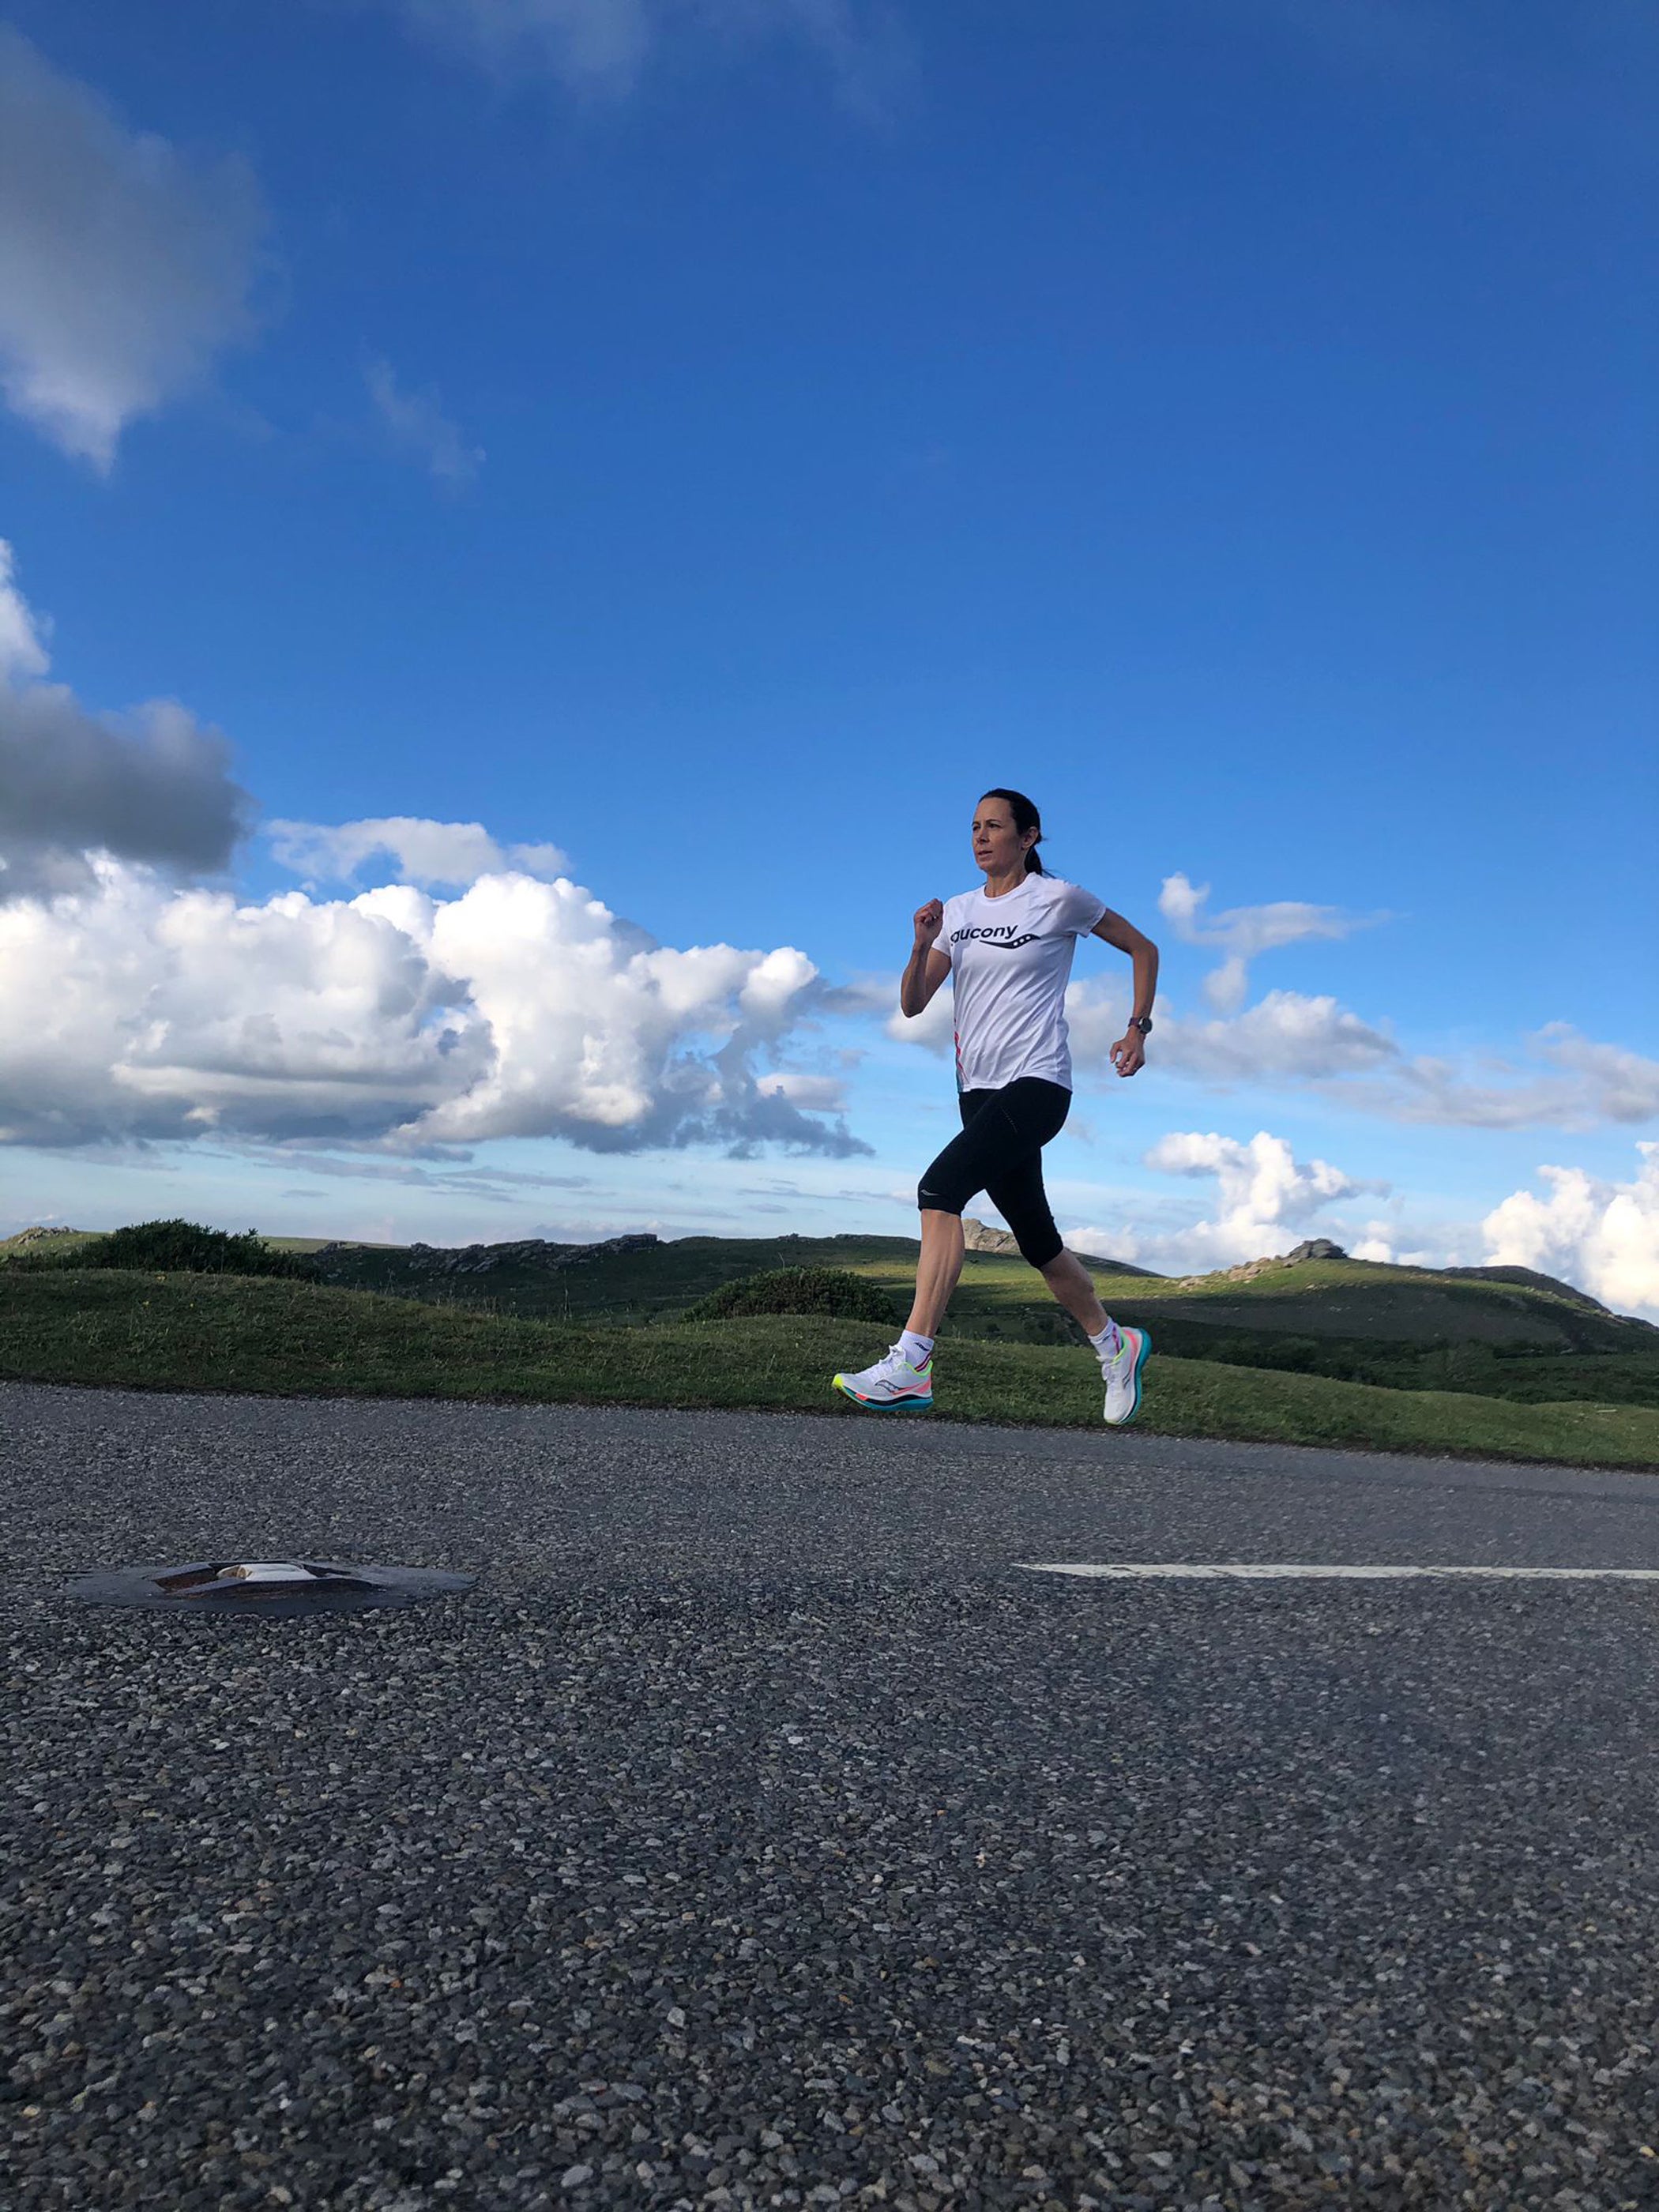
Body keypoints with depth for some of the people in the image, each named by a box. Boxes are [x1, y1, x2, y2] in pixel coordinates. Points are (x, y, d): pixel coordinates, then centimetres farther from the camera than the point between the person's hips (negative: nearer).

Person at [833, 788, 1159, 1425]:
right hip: (979, 1089, 6)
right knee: (1038, 1241, 11)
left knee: (940, 1188, -26)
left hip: (1037, 1083, -6)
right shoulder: (959, 911, 12)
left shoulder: (1059, 898, -1)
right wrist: (923, 946, -11)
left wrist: (1137, 1029, 2)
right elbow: (912, 1005, 6)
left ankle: (910, 1366, -29)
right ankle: (1115, 1344, 34)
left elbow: (1143, 949, 11)